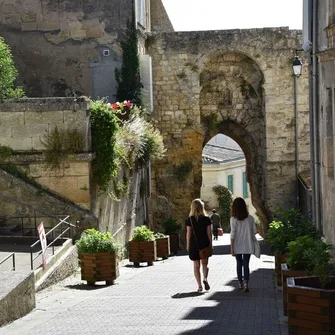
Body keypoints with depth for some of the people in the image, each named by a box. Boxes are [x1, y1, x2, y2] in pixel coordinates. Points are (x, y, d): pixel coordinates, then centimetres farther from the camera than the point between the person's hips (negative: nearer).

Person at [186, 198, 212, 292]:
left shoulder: (189, 220, -5)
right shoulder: (206, 219, -4)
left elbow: (188, 233, -4)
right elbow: (209, 233, -2)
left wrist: (188, 245, 5)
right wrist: (210, 244, 7)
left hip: (194, 244, -1)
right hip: (204, 244, 1)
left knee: (196, 265, 7)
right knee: (204, 263, 14)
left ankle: (199, 285, 4)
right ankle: (205, 278, -12)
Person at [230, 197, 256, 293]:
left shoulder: (233, 219, -11)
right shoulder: (250, 218, -5)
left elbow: (232, 234, -10)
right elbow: (254, 231, 1)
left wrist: (232, 248, -5)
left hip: (237, 246, 0)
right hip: (248, 246, 1)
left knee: (239, 264, 15)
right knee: (246, 264, 3)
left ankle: (240, 283, 26)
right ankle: (246, 283, -14)